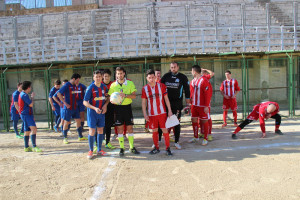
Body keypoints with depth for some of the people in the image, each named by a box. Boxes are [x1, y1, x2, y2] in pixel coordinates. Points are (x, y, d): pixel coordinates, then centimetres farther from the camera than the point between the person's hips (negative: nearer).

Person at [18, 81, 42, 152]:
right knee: (33, 128, -21)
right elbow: (31, 105, -16)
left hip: (27, 114, 11)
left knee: (27, 131, 14)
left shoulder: (21, 94, 19)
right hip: (26, 115, -11)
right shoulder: (24, 95, -14)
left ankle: (27, 147, 21)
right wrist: (32, 97, 1)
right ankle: (34, 147, -29)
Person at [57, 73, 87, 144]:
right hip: (68, 108, -7)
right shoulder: (66, 85, -13)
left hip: (74, 107, 7)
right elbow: (58, 94, -21)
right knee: (66, 122, 3)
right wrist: (65, 103, -22)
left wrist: (75, 102, 12)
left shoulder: (74, 86, 11)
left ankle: (80, 136, 18)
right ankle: (65, 138, 16)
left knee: (78, 121, 8)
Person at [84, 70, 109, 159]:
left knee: (100, 131, 9)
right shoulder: (90, 88, -12)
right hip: (92, 112, -4)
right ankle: (91, 150, 14)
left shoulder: (104, 87, 1)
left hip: (101, 112, 4)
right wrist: (95, 108, -24)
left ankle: (99, 150, 21)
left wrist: (105, 105, -3)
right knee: (92, 131, -2)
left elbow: (108, 97, 16)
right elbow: (85, 102, -12)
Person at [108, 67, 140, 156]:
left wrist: (125, 95, -22)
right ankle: (121, 148, 13)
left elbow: (134, 95, -5)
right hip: (118, 108, 0)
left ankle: (132, 147, 16)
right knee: (120, 128, 3)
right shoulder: (113, 85, 3)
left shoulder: (130, 83, 2)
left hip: (127, 107, 0)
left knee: (130, 128, 4)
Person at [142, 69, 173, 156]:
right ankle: (156, 148, 25)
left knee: (165, 130, -1)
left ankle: (168, 148, 10)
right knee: (154, 131, 10)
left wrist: (169, 110, -1)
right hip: (151, 114, 1)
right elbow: (143, 102, 4)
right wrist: (145, 114, -1)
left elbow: (166, 99, 2)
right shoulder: (145, 89, 0)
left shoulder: (161, 86, -2)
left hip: (162, 113, -1)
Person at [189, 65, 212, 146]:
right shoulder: (193, 81, 9)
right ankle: (196, 137, 28)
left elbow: (208, 94, -18)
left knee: (204, 121, 4)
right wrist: (191, 102, 13)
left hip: (203, 106, -7)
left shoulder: (204, 81, -16)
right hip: (194, 105, 7)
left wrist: (206, 106, -20)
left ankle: (205, 139, 18)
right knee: (194, 120, 12)